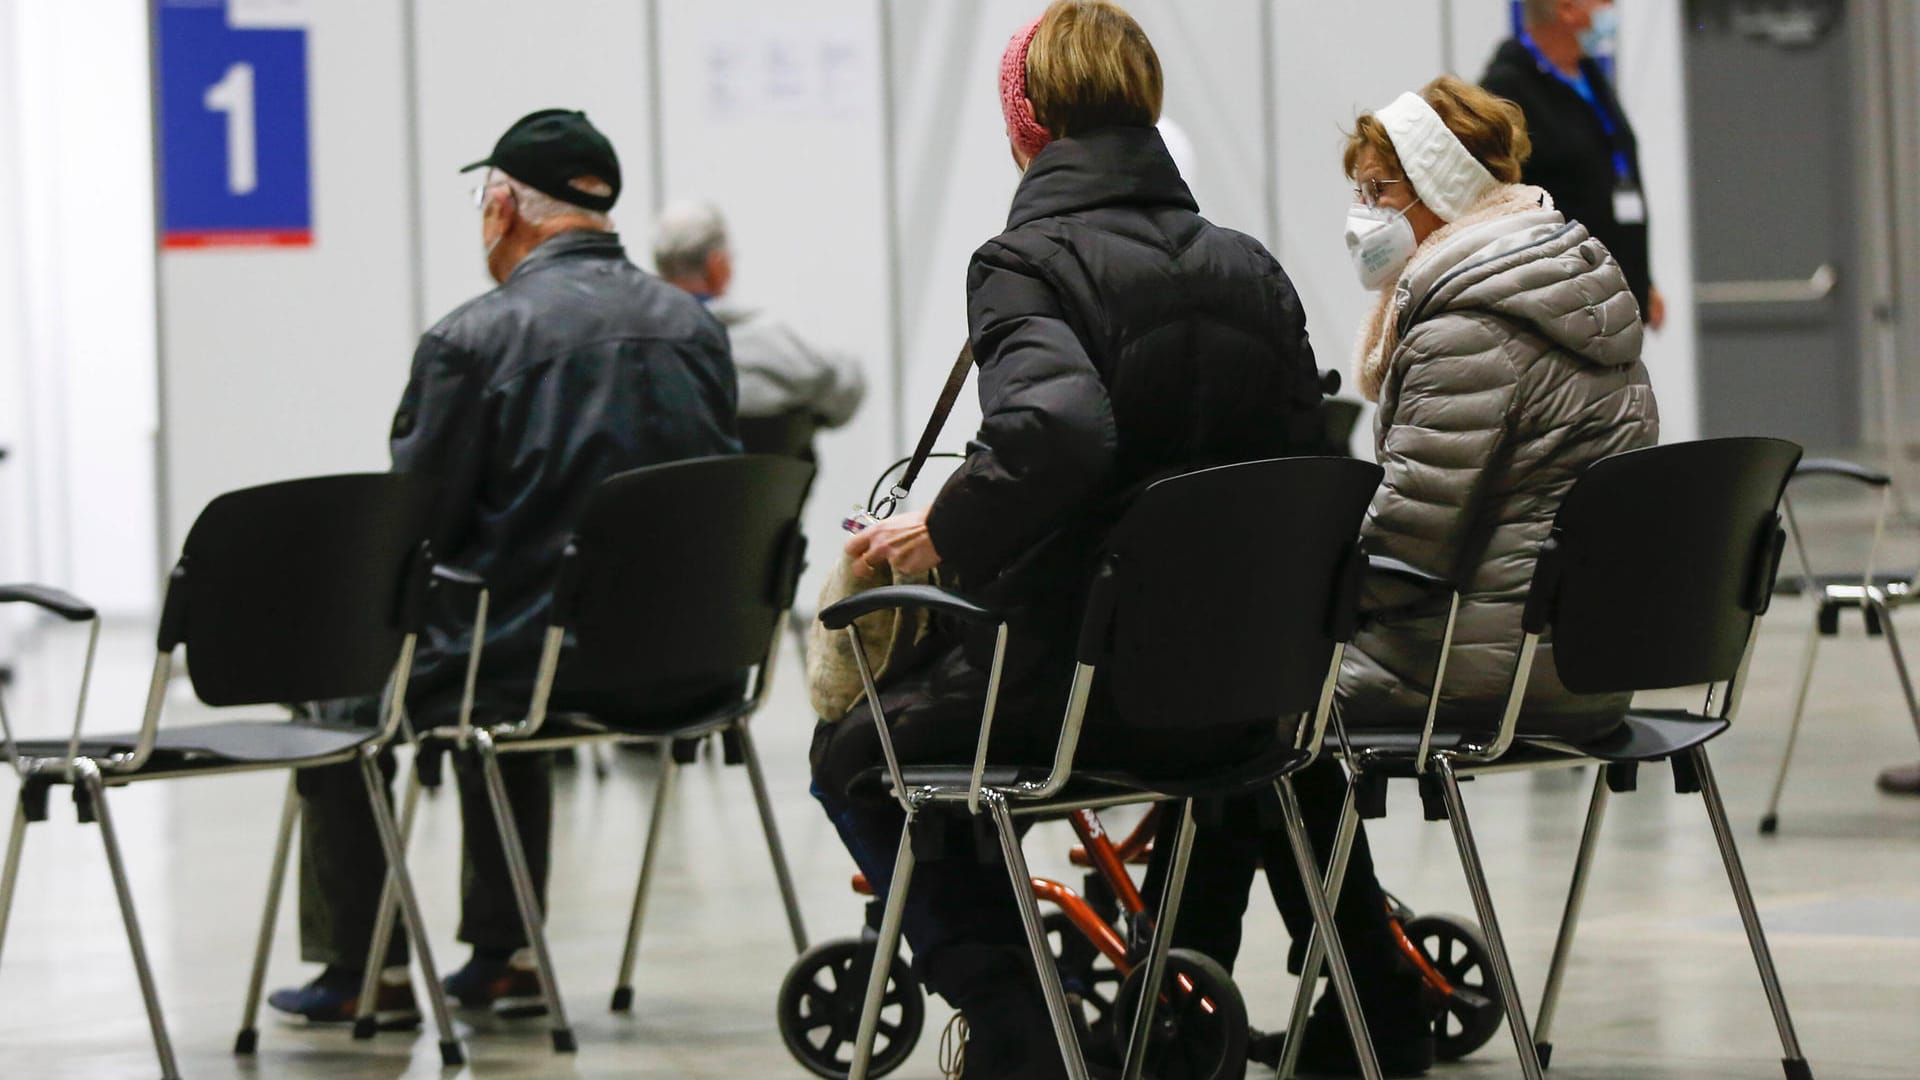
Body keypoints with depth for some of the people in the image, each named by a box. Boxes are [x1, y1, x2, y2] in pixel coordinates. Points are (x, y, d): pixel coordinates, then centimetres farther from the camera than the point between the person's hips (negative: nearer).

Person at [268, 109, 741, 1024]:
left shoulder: (473, 337, -14)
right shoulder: (695, 326, 4)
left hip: (537, 667, -6)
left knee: (342, 694, 22)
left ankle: (365, 971, 23)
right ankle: (506, 954, 35)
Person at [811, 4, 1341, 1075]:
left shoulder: (1026, 263, -14)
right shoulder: (1253, 270, 6)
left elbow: (1057, 429, -32)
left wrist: (941, 532, -17)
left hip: (1068, 685, -7)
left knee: (851, 754, 23)